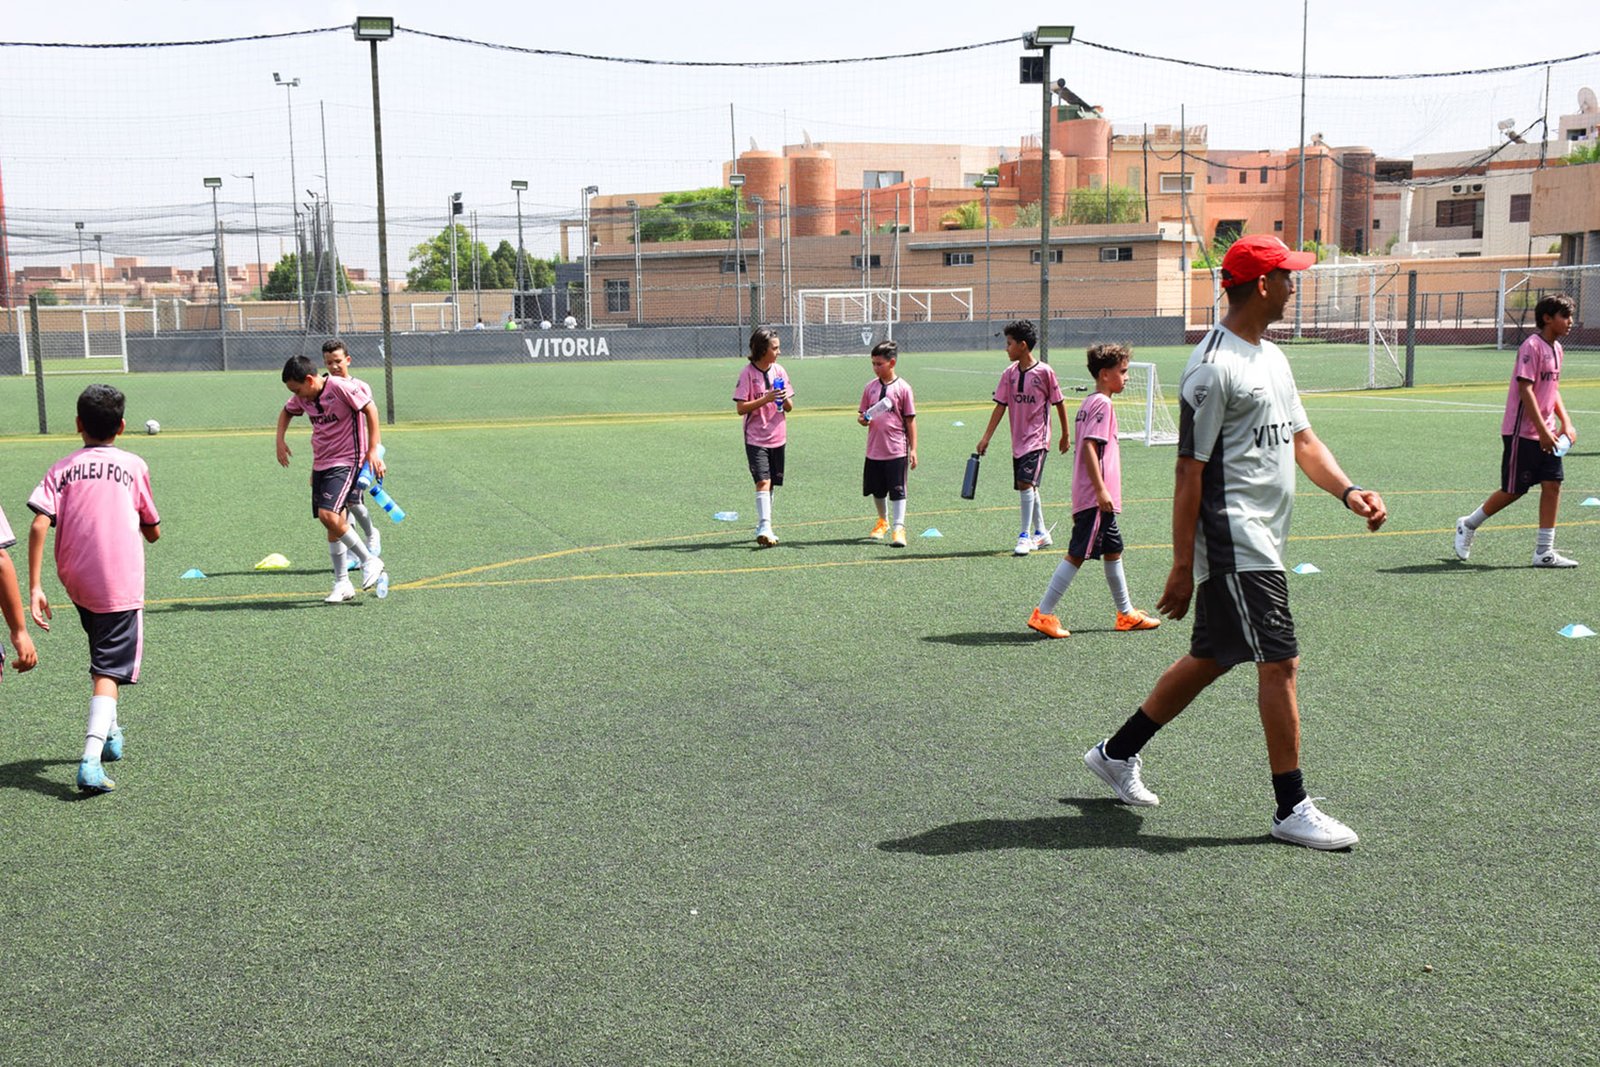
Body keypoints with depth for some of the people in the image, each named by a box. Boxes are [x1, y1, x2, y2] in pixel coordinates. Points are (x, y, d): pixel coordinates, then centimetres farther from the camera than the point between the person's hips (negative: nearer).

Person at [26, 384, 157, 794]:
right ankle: (91, 761, -22)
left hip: (76, 584, 3)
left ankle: (109, 732, 39)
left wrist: (34, 588, -7)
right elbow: (153, 532, 10)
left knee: (104, 656, 28)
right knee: (109, 671, -7)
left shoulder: (62, 469, 6)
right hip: (121, 584, -3)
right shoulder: (134, 465, 3)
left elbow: (39, 524, -8)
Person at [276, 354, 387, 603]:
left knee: (328, 515, -23)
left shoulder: (341, 387, -17)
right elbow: (286, 412, 26)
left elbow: (370, 409, -13)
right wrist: (280, 440, 12)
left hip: (346, 461, -8)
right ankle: (342, 584, 15)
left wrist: (373, 450, -15)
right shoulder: (303, 398, 5)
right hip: (320, 464, 8)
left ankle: (370, 561, -6)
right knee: (331, 524, 7)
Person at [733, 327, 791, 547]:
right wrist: (765, 399, -23)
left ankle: (763, 528, 21)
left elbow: (789, 407, 10)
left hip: (778, 437, 5)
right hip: (756, 438, -5)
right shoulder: (748, 373, -9)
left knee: (771, 484, 11)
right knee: (763, 481, -16)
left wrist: (784, 399, -13)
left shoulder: (779, 371, 6)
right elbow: (740, 408, -13)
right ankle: (764, 528, -21)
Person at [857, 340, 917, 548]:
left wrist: (913, 449, -5)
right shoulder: (870, 387, 6)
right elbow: (861, 412, 14)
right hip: (874, 450, 5)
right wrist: (862, 419, -12)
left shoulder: (902, 388, -6)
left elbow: (910, 420, -4)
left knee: (897, 490, -3)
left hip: (897, 450, -5)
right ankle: (883, 521, 37)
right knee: (877, 490, 17)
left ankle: (898, 527, 1)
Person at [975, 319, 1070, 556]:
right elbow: (1000, 406, 5)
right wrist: (986, 437, 1)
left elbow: (1058, 403, -2)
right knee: (1029, 487, 12)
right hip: (1018, 440, 6)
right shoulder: (1009, 374, 3)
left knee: (1026, 483, -17)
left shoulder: (1044, 372, -11)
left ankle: (1025, 536, -12)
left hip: (1037, 439, -6)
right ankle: (1041, 534, 26)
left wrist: (1065, 435, 4)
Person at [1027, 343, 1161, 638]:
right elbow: (1089, 447, -22)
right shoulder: (1102, 404, -14)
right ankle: (1043, 614, -4)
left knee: (1113, 550, 17)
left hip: (1095, 499, 10)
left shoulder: (1088, 403, 15)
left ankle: (1126, 614, 27)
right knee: (1076, 555, -7)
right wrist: (1101, 490, -24)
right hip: (1095, 498, -10)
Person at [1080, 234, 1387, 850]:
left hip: (1261, 541, 10)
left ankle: (1118, 754, 29)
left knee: (1211, 658, 16)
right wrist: (1183, 567, -16)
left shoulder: (1273, 359, 16)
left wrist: (1348, 492, 1)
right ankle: (1292, 810, 4)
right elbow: (1190, 471, -15)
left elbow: (1302, 441, 19)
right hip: (1233, 542, -10)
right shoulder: (1214, 367, -14)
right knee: (1280, 662, -6)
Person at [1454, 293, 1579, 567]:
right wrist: (1543, 430, -23)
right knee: (1514, 490, 0)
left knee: (1552, 484, 0)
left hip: (1546, 434, 8)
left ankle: (1544, 552, 4)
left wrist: (1566, 423, 10)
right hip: (1522, 432, -8)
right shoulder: (1532, 346, -15)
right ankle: (1468, 525, 21)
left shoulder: (1556, 348, 13)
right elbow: (1525, 389, -20)